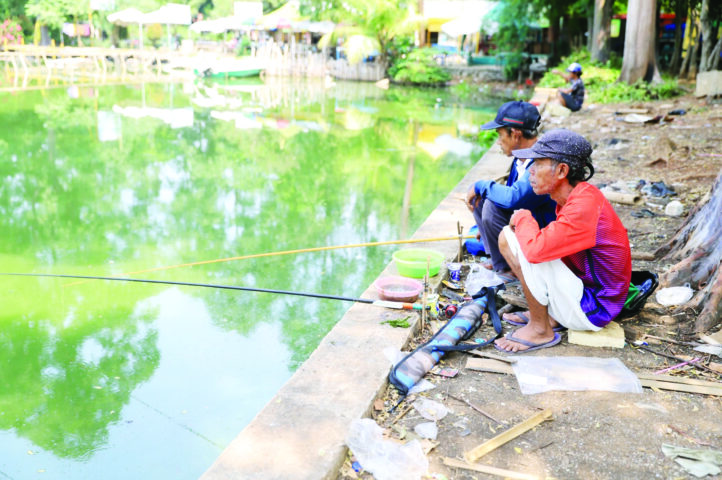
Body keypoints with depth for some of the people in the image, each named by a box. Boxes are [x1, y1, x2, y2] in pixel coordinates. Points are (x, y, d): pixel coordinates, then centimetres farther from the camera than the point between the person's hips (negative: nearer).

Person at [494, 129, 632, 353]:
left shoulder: (583, 207, -27)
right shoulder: (579, 196, 3)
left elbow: (535, 249, -35)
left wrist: (523, 218, -14)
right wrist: (523, 222, -3)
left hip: (591, 311, -10)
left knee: (510, 239, -22)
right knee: (508, 236, 11)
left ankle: (540, 329, -11)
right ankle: (550, 314, 7)